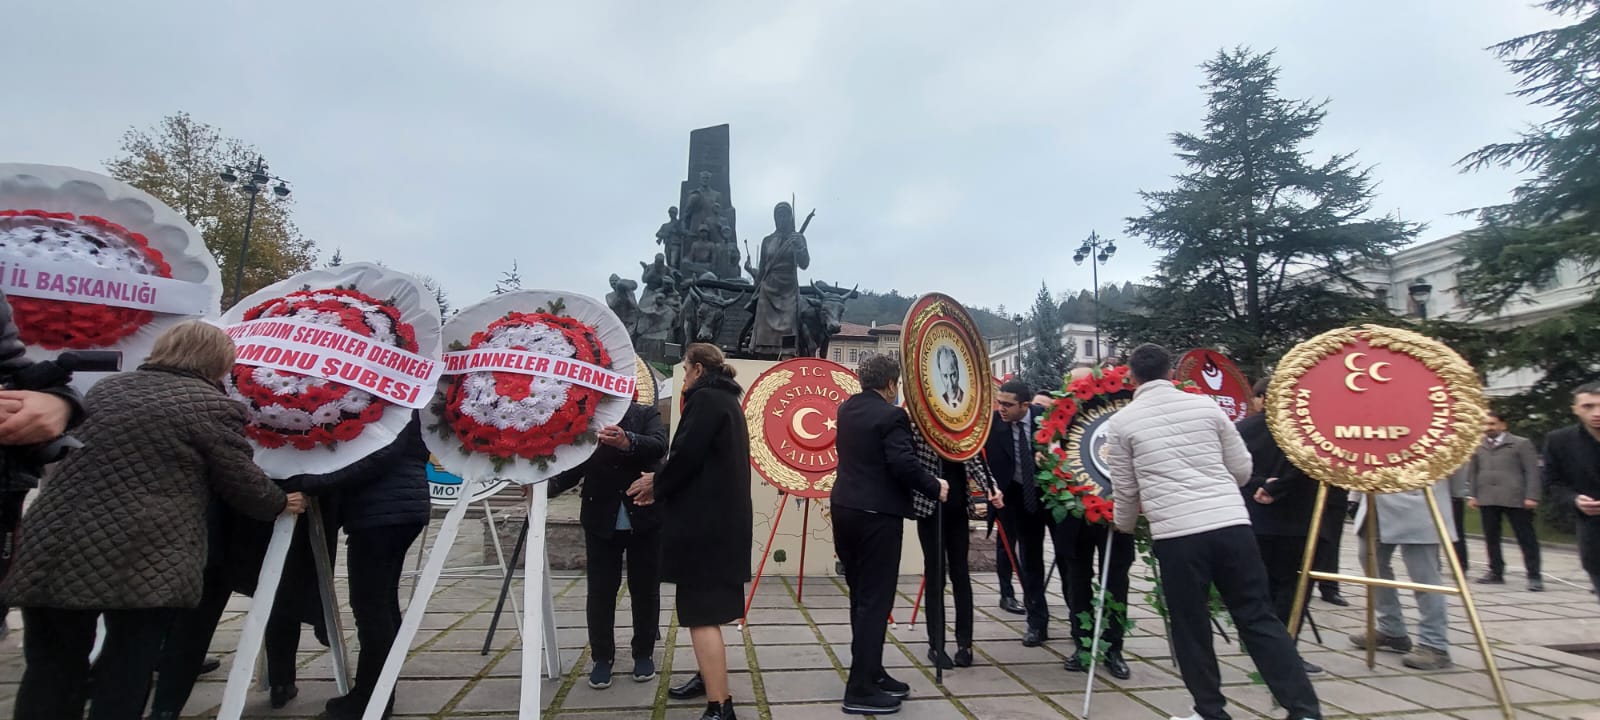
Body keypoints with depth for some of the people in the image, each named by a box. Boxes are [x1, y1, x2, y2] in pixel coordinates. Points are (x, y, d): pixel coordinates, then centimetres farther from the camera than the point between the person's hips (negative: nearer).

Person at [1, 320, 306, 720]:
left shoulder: (108, 386, 16)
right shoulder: (212, 406, -6)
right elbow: (243, 484, 0)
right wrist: (281, 503, 18)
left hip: (52, 547, 7)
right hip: (140, 561, -6)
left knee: (52, 675, 16)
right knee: (125, 676, 7)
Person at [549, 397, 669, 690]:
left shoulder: (647, 414, -3)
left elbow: (659, 446, -22)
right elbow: (573, 467, -4)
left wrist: (628, 442, -41)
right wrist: (547, 485, -23)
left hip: (644, 519, -1)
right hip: (601, 520, 1)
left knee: (645, 589, 10)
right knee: (600, 591, 7)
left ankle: (644, 653, 26)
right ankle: (603, 657, 23)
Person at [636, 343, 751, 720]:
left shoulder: (705, 399, -12)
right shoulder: (727, 400, 18)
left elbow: (687, 455, -19)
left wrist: (658, 483, 0)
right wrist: (662, 483, 13)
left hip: (703, 521, -10)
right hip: (723, 518, 10)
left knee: (701, 611, -8)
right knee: (707, 605, 22)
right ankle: (709, 677, 37)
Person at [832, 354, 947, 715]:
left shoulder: (846, 409, 10)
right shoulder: (891, 415, -14)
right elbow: (904, 464, -23)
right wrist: (935, 488, -7)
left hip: (845, 510, 8)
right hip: (877, 515, -8)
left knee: (861, 598, 17)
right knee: (875, 601, 0)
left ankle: (871, 673, 28)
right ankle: (861, 689, 4)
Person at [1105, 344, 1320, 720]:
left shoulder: (1121, 421, 3)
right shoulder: (1206, 405, 9)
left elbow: (1125, 490, 8)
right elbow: (1242, 470, 15)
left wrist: (1124, 526, 27)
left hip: (1176, 534, -3)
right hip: (1232, 524, 3)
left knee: (1191, 628, 11)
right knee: (1259, 619, 12)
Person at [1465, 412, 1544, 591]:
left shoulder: (1521, 443, 4)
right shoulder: (1478, 447, 13)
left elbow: (1532, 471, -1)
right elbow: (1472, 472, 15)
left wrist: (1532, 496, -10)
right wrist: (1471, 495, 7)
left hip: (1515, 498, -3)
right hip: (1487, 499, 3)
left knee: (1526, 538, 1)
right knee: (1491, 537, 6)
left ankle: (1534, 576, 6)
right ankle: (1496, 572, 14)